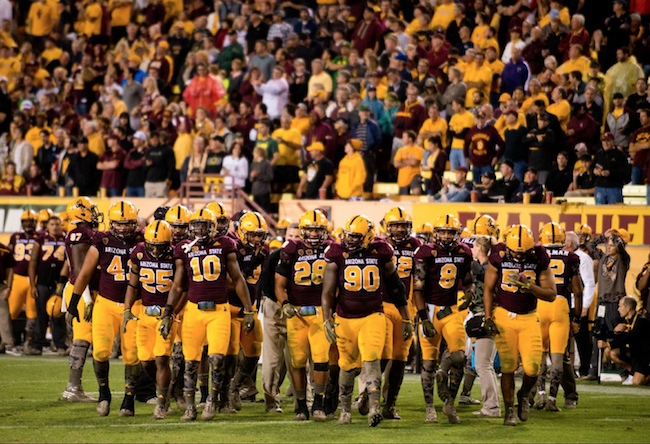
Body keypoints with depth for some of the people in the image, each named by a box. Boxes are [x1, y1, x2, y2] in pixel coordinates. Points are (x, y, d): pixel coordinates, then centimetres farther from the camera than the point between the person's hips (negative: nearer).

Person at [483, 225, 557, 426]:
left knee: (532, 368, -9)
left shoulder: (540, 260, -7)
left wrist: (530, 287, -21)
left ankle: (523, 395, 23)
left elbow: (551, 294, -3)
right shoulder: (499, 258, -7)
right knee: (508, 367, -5)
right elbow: (489, 289, 3)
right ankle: (509, 411, 9)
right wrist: (488, 318, -4)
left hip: (529, 318, 1)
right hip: (504, 316, -1)